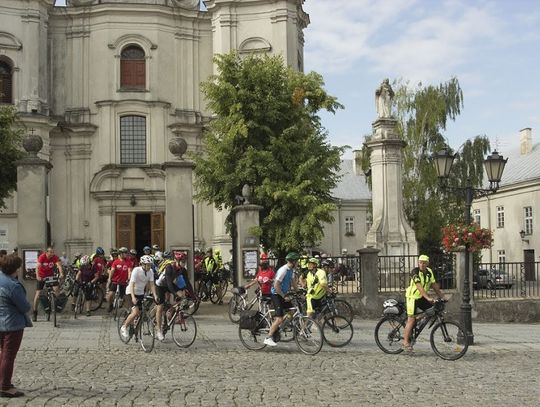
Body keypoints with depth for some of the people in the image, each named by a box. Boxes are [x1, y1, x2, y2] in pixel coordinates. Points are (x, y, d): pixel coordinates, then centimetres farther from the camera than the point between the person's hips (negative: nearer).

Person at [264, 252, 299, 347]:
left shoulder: (291, 270, 7)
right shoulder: (283, 270, -22)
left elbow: (293, 282, 18)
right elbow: (276, 285, -25)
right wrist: (284, 296, -19)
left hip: (284, 294, 9)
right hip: (277, 295, -9)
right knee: (279, 318, -15)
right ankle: (268, 338, -10)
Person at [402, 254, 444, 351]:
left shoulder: (429, 272, 1)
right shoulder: (415, 272, -21)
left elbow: (434, 285, 6)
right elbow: (419, 287, -31)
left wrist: (442, 297, 0)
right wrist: (428, 298, -40)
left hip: (422, 297, 7)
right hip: (413, 297, -7)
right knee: (411, 319, -9)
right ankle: (406, 342, -2)